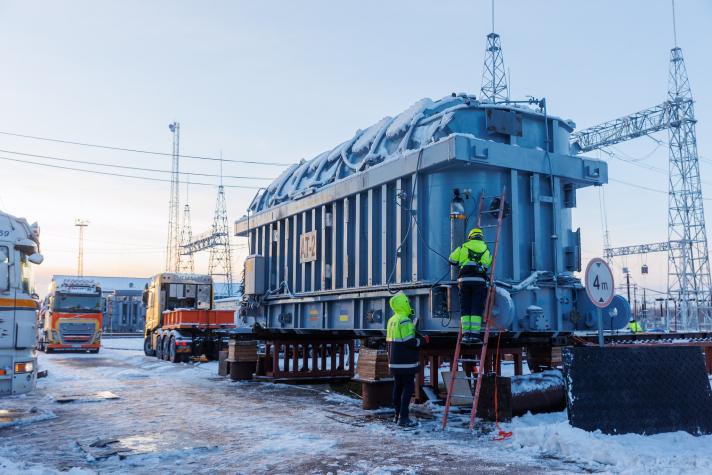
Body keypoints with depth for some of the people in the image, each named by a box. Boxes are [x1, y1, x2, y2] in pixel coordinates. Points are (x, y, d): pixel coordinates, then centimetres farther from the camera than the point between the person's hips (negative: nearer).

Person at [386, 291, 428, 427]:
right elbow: (409, 341, -20)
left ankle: (397, 415, 20)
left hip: (394, 362, 9)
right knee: (408, 388, -5)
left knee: (398, 387, 14)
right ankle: (403, 418, -8)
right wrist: (423, 340, -5)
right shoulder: (405, 320, -16)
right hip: (406, 362, -9)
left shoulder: (391, 321, 13)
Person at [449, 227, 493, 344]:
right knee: (477, 309, -1)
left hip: (464, 279, 1)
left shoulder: (463, 247, 11)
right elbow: (488, 265, 13)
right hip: (479, 280, 0)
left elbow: (452, 260, 12)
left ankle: (466, 334, -1)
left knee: (465, 308, 5)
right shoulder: (485, 249, 14)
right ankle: (474, 335, -6)